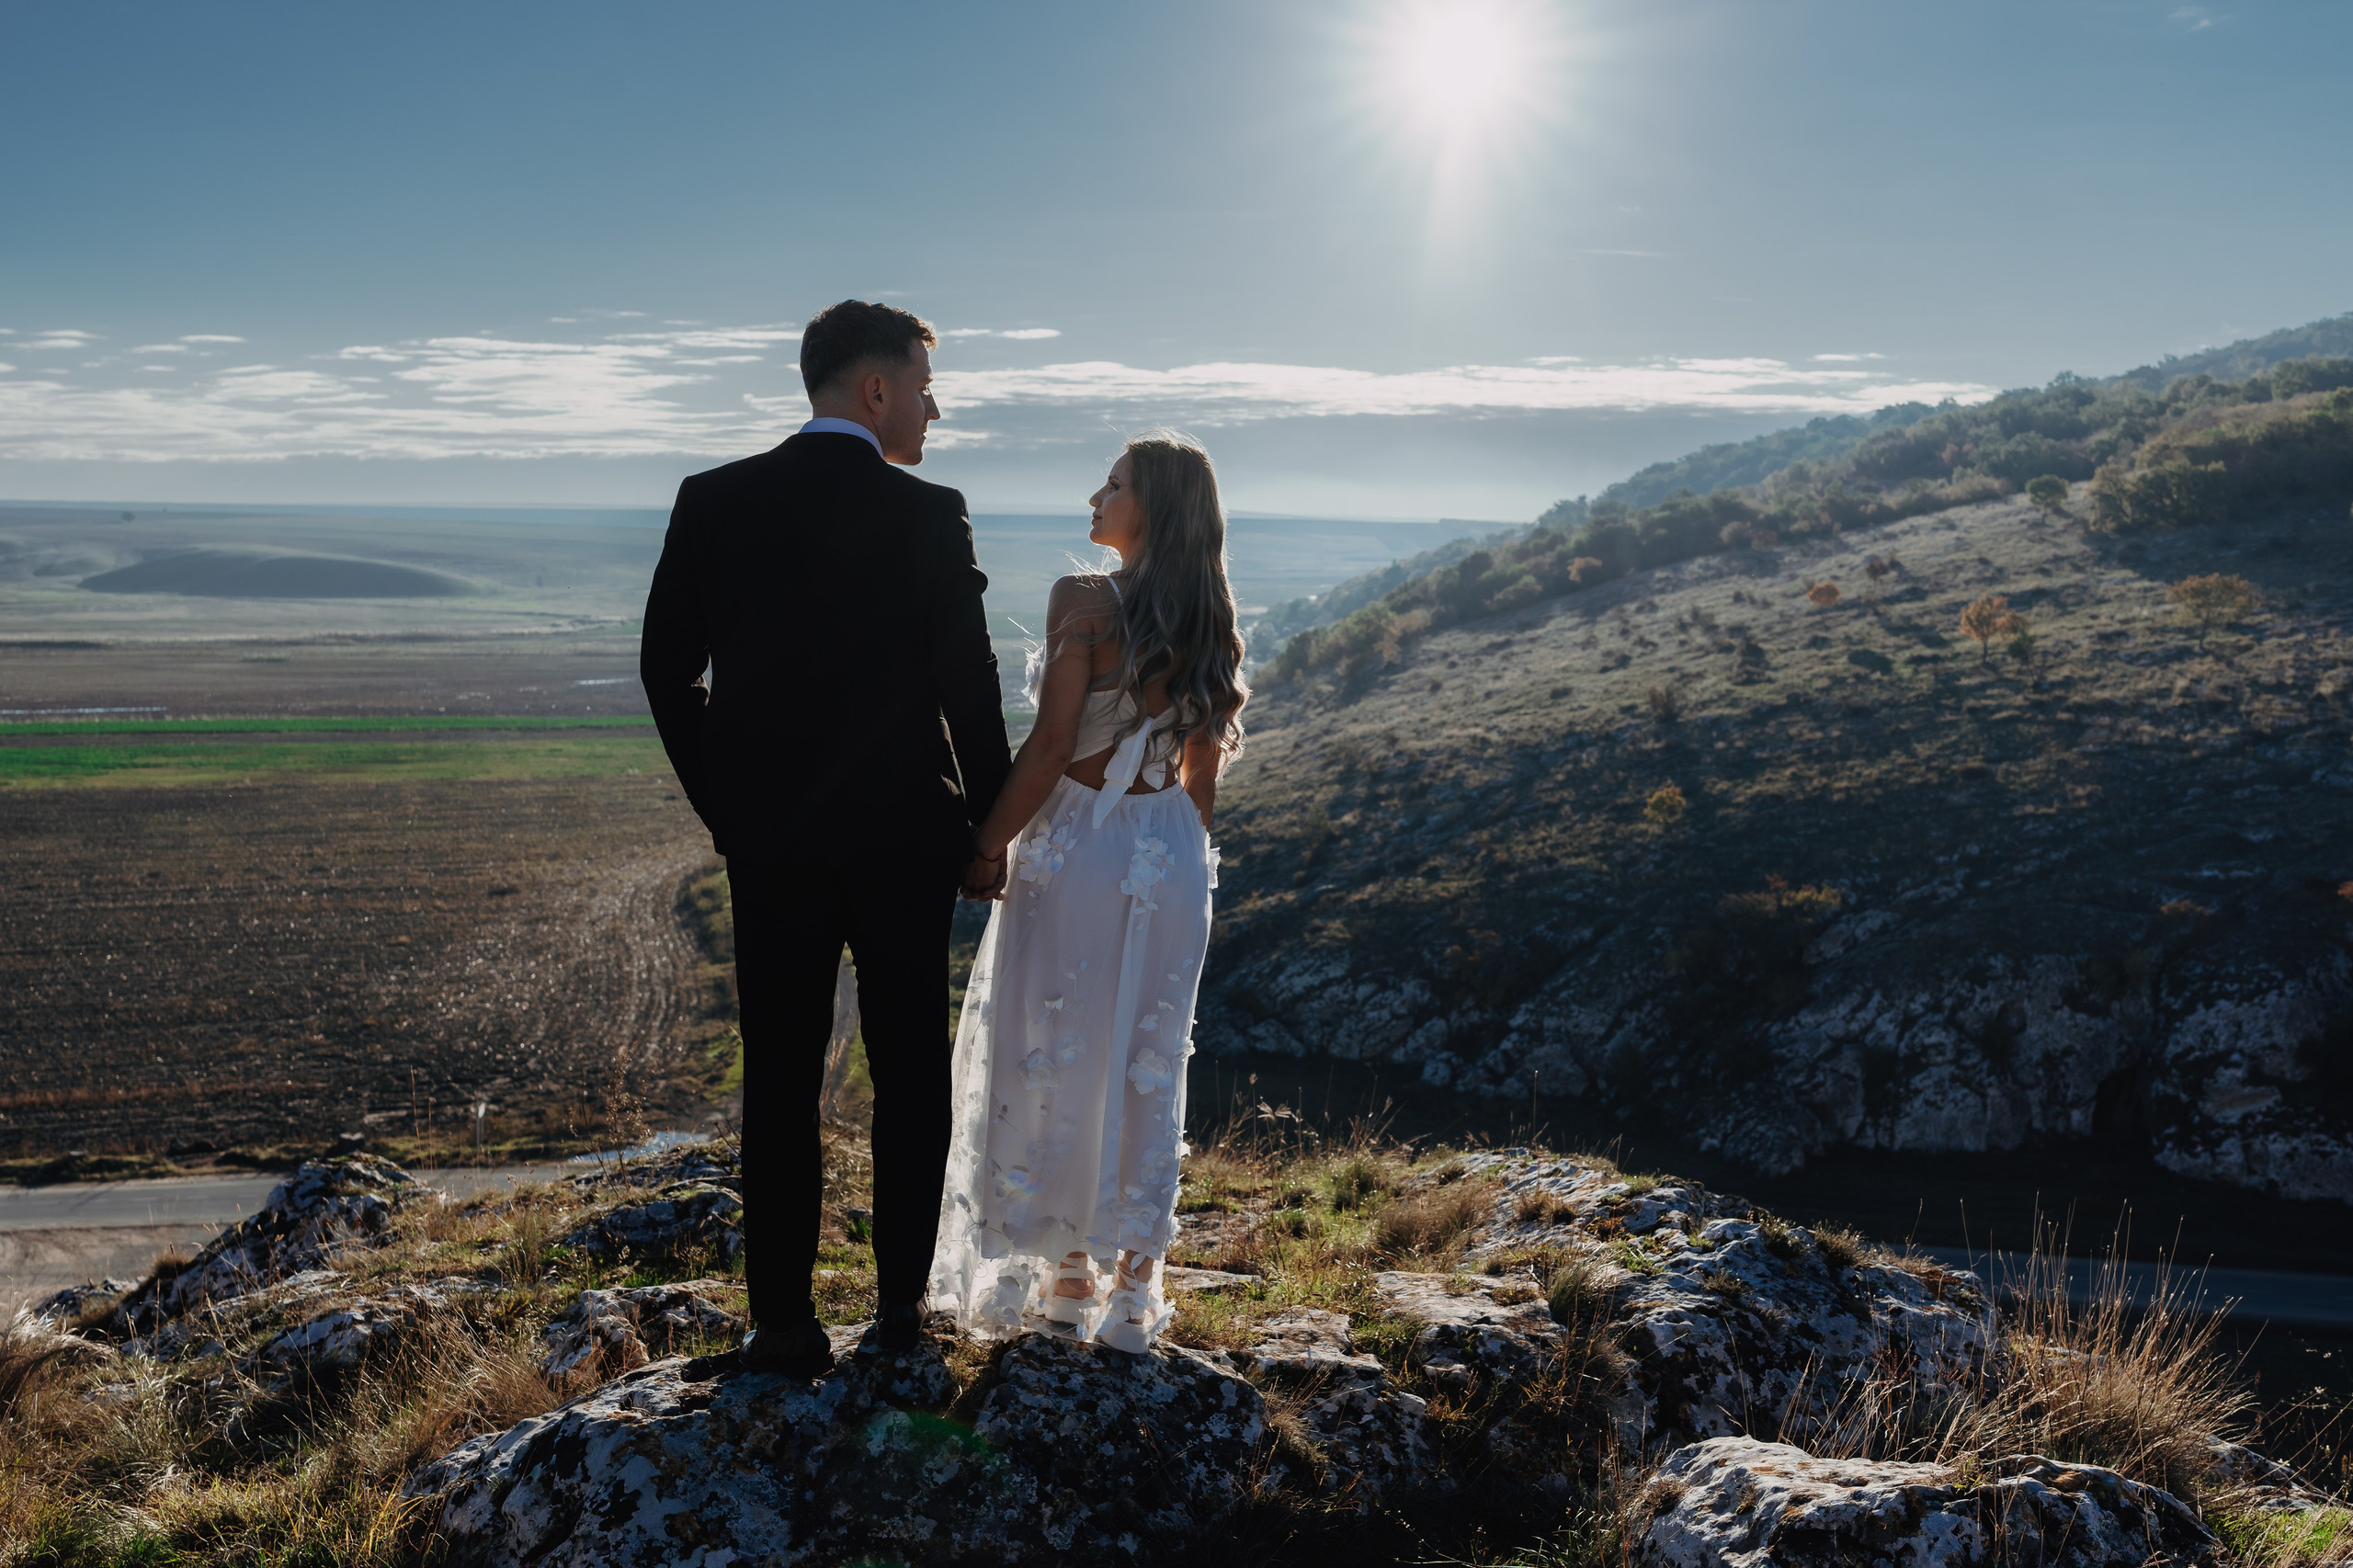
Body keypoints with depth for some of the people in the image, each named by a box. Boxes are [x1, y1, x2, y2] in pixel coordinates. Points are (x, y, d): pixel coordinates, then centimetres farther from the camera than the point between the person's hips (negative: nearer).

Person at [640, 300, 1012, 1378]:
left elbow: (666, 670, 3)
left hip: (770, 842, 2)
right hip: (905, 837, -2)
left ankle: (784, 1325, 10)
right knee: (910, 1072, 12)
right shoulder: (929, 515, -9)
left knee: (780, 1082, 8)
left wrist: (727, 805, 12)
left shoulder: (713, 503, 0)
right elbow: (968, 686, -8)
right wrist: (990, 825, 4)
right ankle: (903, 1304, 19)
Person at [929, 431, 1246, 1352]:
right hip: (1172, 859, 6)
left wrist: (988, 847, -10)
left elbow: (1051, 746, -19)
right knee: (1146, 1068, 13)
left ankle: (1066, 1280, 18)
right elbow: (1205, 767, 9)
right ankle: (1132, 1287, 20)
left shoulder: (1085, 605, -15)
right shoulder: (1212, 625, 4)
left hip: (1076, 851, -5)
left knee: (1055, 1063, 9)